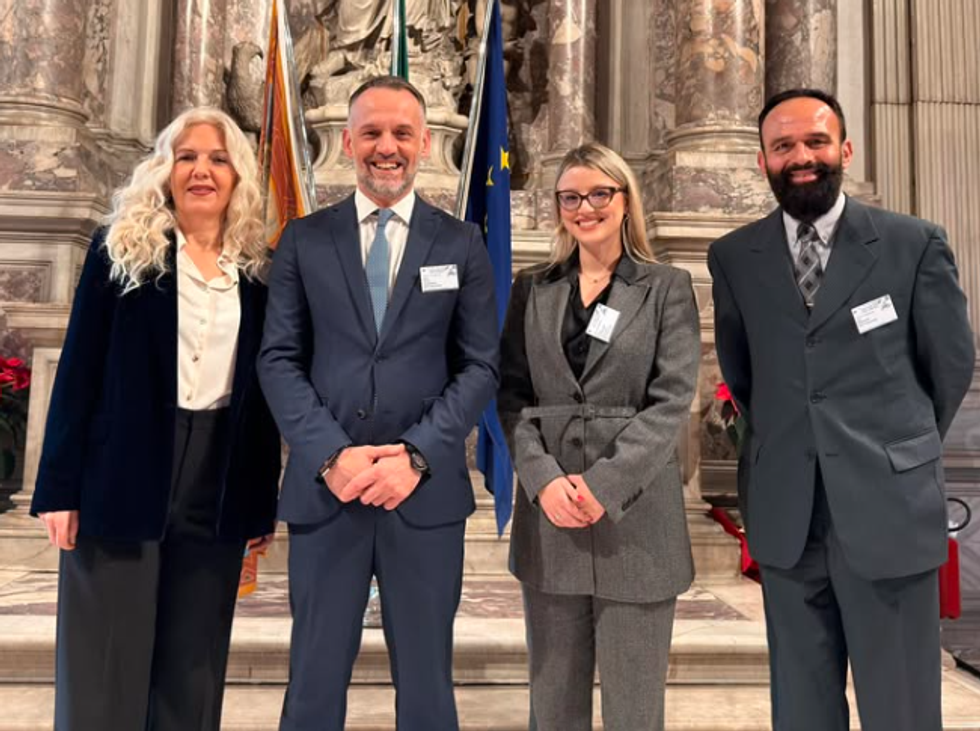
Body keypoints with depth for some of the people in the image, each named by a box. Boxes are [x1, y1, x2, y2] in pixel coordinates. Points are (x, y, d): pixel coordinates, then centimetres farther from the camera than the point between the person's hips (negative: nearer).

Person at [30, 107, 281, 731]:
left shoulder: (257, 270, 7)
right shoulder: (121, 251, 1)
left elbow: (263, 392, 7)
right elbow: (79, 370, -1)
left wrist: (264, 504, 6)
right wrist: (60, 486, -7)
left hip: (220, 487, 2)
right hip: (124, 478, -2)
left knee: (193, 665, 11)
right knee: (104, 664, 6)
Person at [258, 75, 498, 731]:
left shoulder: (461, 244, 5)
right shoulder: (304, 239, 6)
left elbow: (481, 366, 1)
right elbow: (278, 359, 2)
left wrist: (416, 455, -11)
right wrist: (332, 455, -11)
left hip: (426, 492, 0)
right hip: (324, 488, 1)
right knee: (315, 677, 12)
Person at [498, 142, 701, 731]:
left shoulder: (668, 288, 3)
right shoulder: (532, 289, 10)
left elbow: (672, 400, -6)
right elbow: (512, 393, 4)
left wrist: (603, 484, -16)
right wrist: (543, 478, -12)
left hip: (636, 517, -2)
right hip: (549, 514, 3)